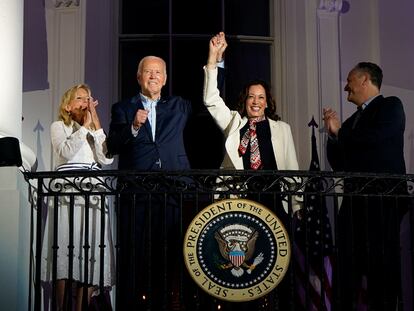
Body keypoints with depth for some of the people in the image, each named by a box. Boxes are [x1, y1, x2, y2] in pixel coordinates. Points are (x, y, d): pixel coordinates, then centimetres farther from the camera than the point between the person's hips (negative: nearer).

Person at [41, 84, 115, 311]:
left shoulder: (94, 130, 25)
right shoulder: (59, 126, 13)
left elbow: (106, 158, 5)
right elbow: (66, 151, -9)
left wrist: (96, 123, 5)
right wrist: (84, 125, 0)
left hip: (94, 196, 4)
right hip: (68, 194, -4)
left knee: (90, 255, -3)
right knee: (66, 251, -9)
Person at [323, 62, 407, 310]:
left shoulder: (390, 106, 2)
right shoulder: (353, 121, 21)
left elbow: (374, 138, -18)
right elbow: (339, 165, 19)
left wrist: (340, 133, -2)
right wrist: (334, 135, 4)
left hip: (383, 200, -7)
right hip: (355, 201, 7)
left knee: (382, 262, -7)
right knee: (348, 263, 5)